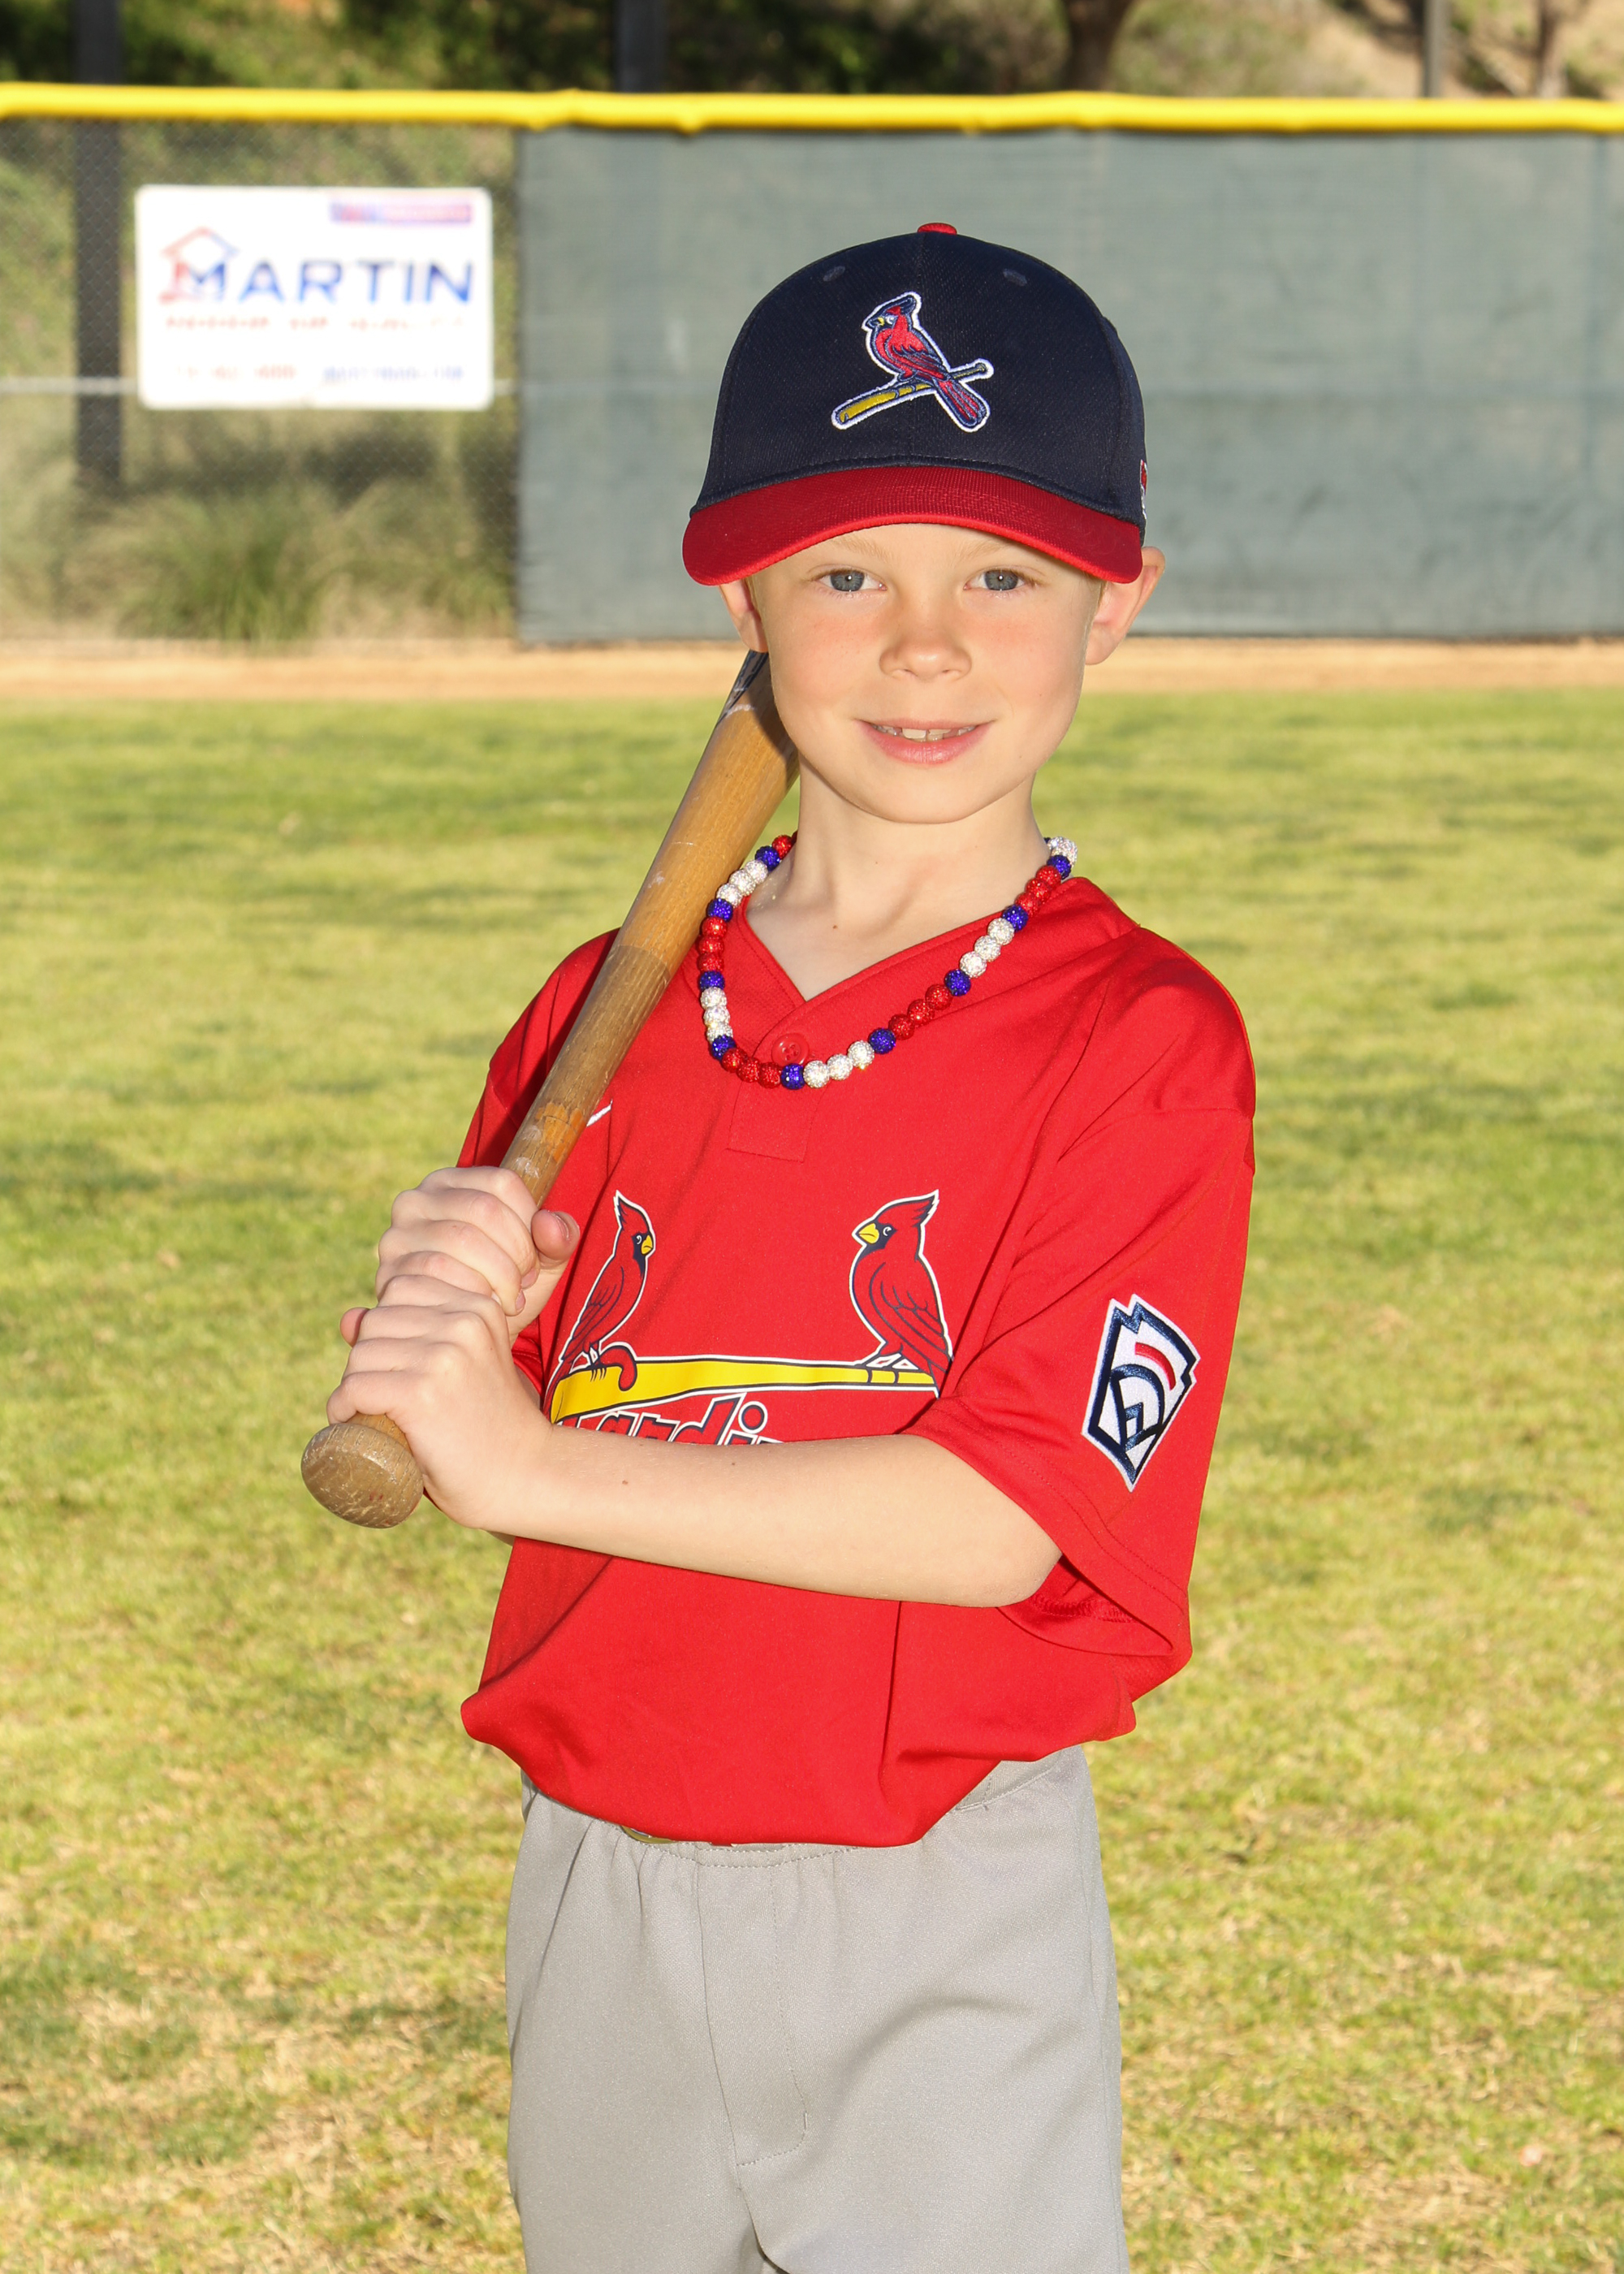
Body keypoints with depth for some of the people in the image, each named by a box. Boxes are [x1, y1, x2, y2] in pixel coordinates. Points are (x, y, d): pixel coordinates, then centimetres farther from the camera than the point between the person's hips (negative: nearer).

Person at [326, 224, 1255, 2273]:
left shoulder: (1142, 1042, -11)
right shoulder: (612, 1010, 4)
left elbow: (1012, 1515, -20)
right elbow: (424, 1459, 7)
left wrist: (538, 1464, -22)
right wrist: (437, 1318, -16)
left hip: (941, 1929, -4)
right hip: (597, 1878, 5)